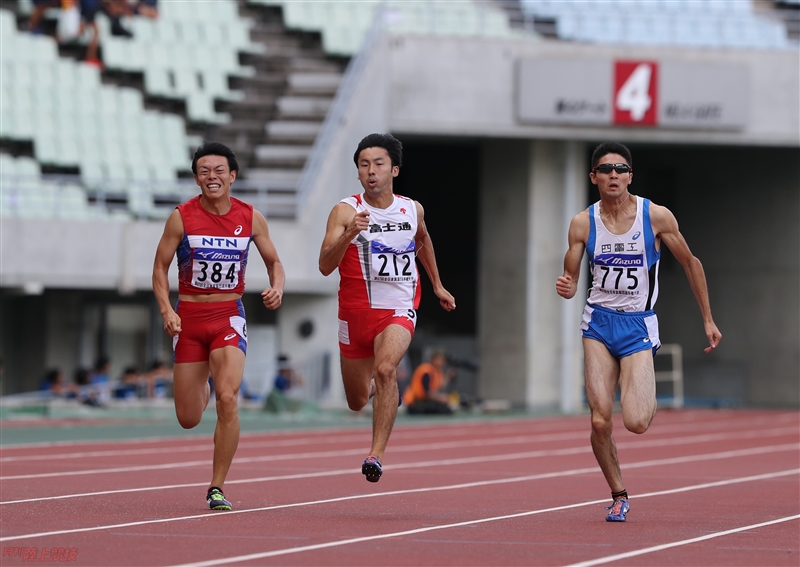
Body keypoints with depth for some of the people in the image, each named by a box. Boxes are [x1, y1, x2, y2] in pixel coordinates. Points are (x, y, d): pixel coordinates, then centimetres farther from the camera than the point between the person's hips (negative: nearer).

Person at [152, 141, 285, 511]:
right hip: (189, 316, 0)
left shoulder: (251, 218, 0)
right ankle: (202, 389, 46)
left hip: (229, 316, 0)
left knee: (228, 398, -22)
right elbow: (160, 267, 2)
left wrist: (277, 287, -10)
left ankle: (217, 487, -11)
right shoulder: (182, 217, -5)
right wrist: (166, 310, -13)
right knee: (188, 419, 5)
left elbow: (273, 261, 12)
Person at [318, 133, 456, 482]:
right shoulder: (346, 211, -9)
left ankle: (376, 454, -31)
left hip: (398, 311, 0)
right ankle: (380, 387, 52)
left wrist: (437, 285, 31)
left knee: (385, 368, -31)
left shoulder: (412, 210, 2)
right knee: (358, 402, 13)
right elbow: (325, 266, -20)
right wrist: (349, 234, -35)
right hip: (355, 313, 0)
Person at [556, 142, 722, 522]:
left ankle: (649, 401, 20)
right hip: (599, 322, 2)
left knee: (635, 422, -17)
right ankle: (618, 495, 12)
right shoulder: (583, 224, -3)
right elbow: (571, 281, 4)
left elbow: (690, 263, 5)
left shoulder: (656, 217, -8)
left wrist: (708, 319, 9)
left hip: (638, 325, -2)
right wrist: (565, 288, -21)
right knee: (600, 422, -9)